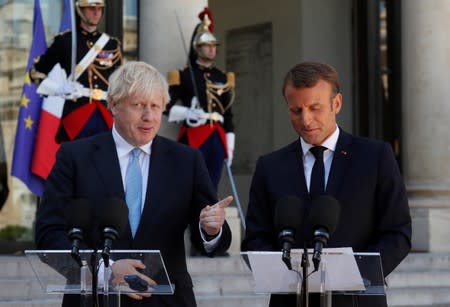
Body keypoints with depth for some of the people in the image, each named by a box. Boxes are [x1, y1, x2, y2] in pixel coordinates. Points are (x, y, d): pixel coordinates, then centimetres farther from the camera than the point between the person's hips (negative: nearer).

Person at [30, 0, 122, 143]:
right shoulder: (64, 40, 4)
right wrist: (57, 88, -8)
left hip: (107, 114, 3)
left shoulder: (111, 44, 13)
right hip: (75, 112, -3)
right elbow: (36, 72, 8)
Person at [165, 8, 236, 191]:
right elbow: (166, 106, -4)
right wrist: (186, 113, -22)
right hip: (194, 138, -5)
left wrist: (229, 145, 11)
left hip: (217, 138, 5)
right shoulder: (184, 76, -1)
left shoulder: (223, 78, 14)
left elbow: (228, 115, 16)